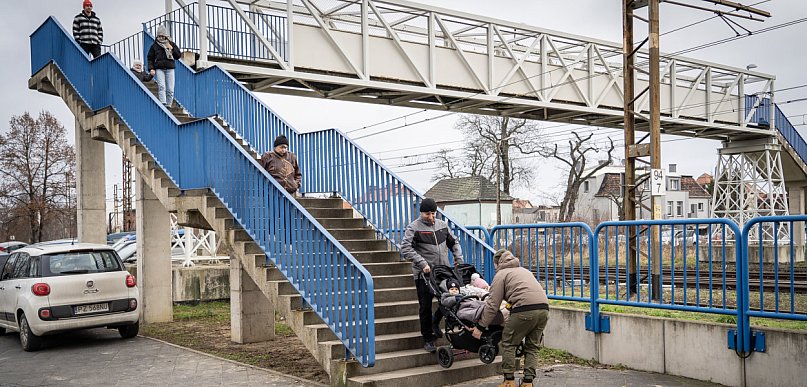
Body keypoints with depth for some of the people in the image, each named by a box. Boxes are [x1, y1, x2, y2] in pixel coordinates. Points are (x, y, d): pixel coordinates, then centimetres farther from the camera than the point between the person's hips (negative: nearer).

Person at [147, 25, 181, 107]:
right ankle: (163, 103, -27)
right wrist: (151, 68, -2)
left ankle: (168, 104, 8)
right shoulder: (154, 46, 10)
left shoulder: (172, 45, 13)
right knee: (161, 86, -18)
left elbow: (178, 56, 8)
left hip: (170, 69, 1)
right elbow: (150, 58, 10)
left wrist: (171, 49, -5)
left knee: (170, 89, -1)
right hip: (159, 69, -1)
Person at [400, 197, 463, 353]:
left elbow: (454, 242, 23)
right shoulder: (414, 228, -6)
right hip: (424, 274, -4)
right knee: (425, 307, 2)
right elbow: (405, 248, -17)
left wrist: (459, 259, 9)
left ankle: (436, 321, 33)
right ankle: (428, 339, 16)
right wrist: (422, 263, -25)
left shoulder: (442, 225, 11)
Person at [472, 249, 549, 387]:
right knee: (532, 346, 17)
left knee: (508, 343, 9)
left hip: (524, 309, -7)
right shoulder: (524, 270, 33)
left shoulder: (501, 274, 11)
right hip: (544, 308, 7)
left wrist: (480, 327, 10)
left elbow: (492, 305, 5)